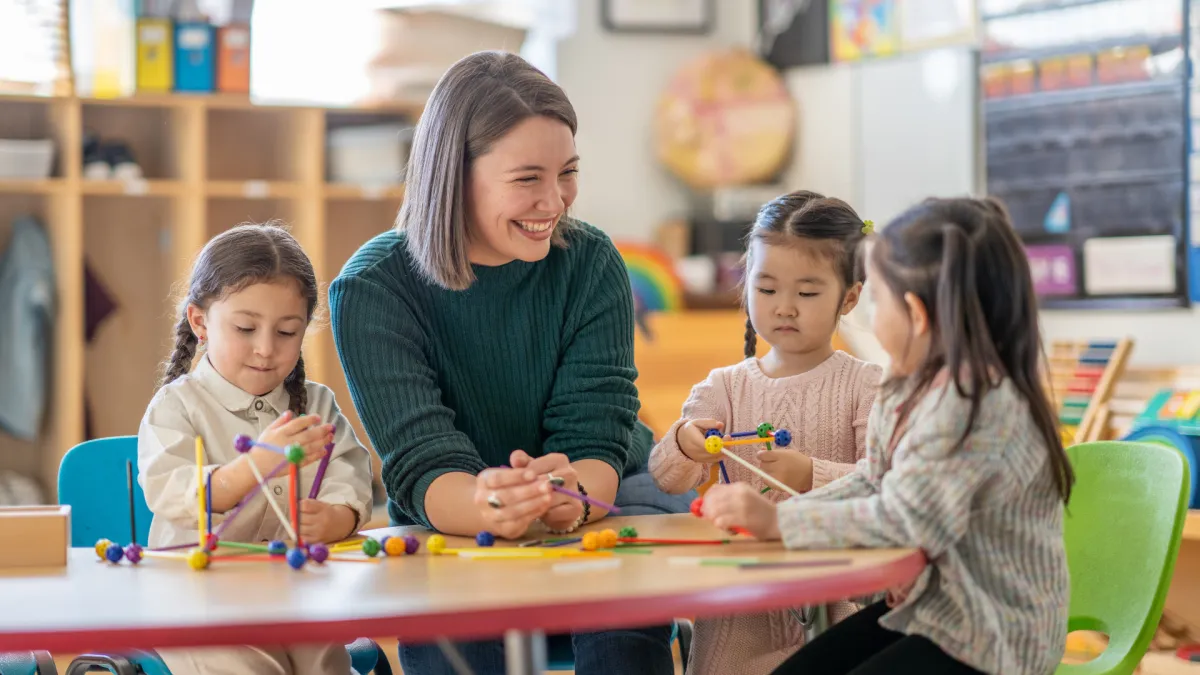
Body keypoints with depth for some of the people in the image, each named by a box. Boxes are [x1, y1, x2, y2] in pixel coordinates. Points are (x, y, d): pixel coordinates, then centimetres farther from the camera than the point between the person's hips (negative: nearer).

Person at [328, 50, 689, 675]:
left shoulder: (591, 263, -7)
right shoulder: (372, 290, -14)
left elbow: (594, 438, -14)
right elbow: (423, 465, -23)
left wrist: (571, 498, -41)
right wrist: (488, 508, -48)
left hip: (602, 499, 2)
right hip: (452, 529, -1)